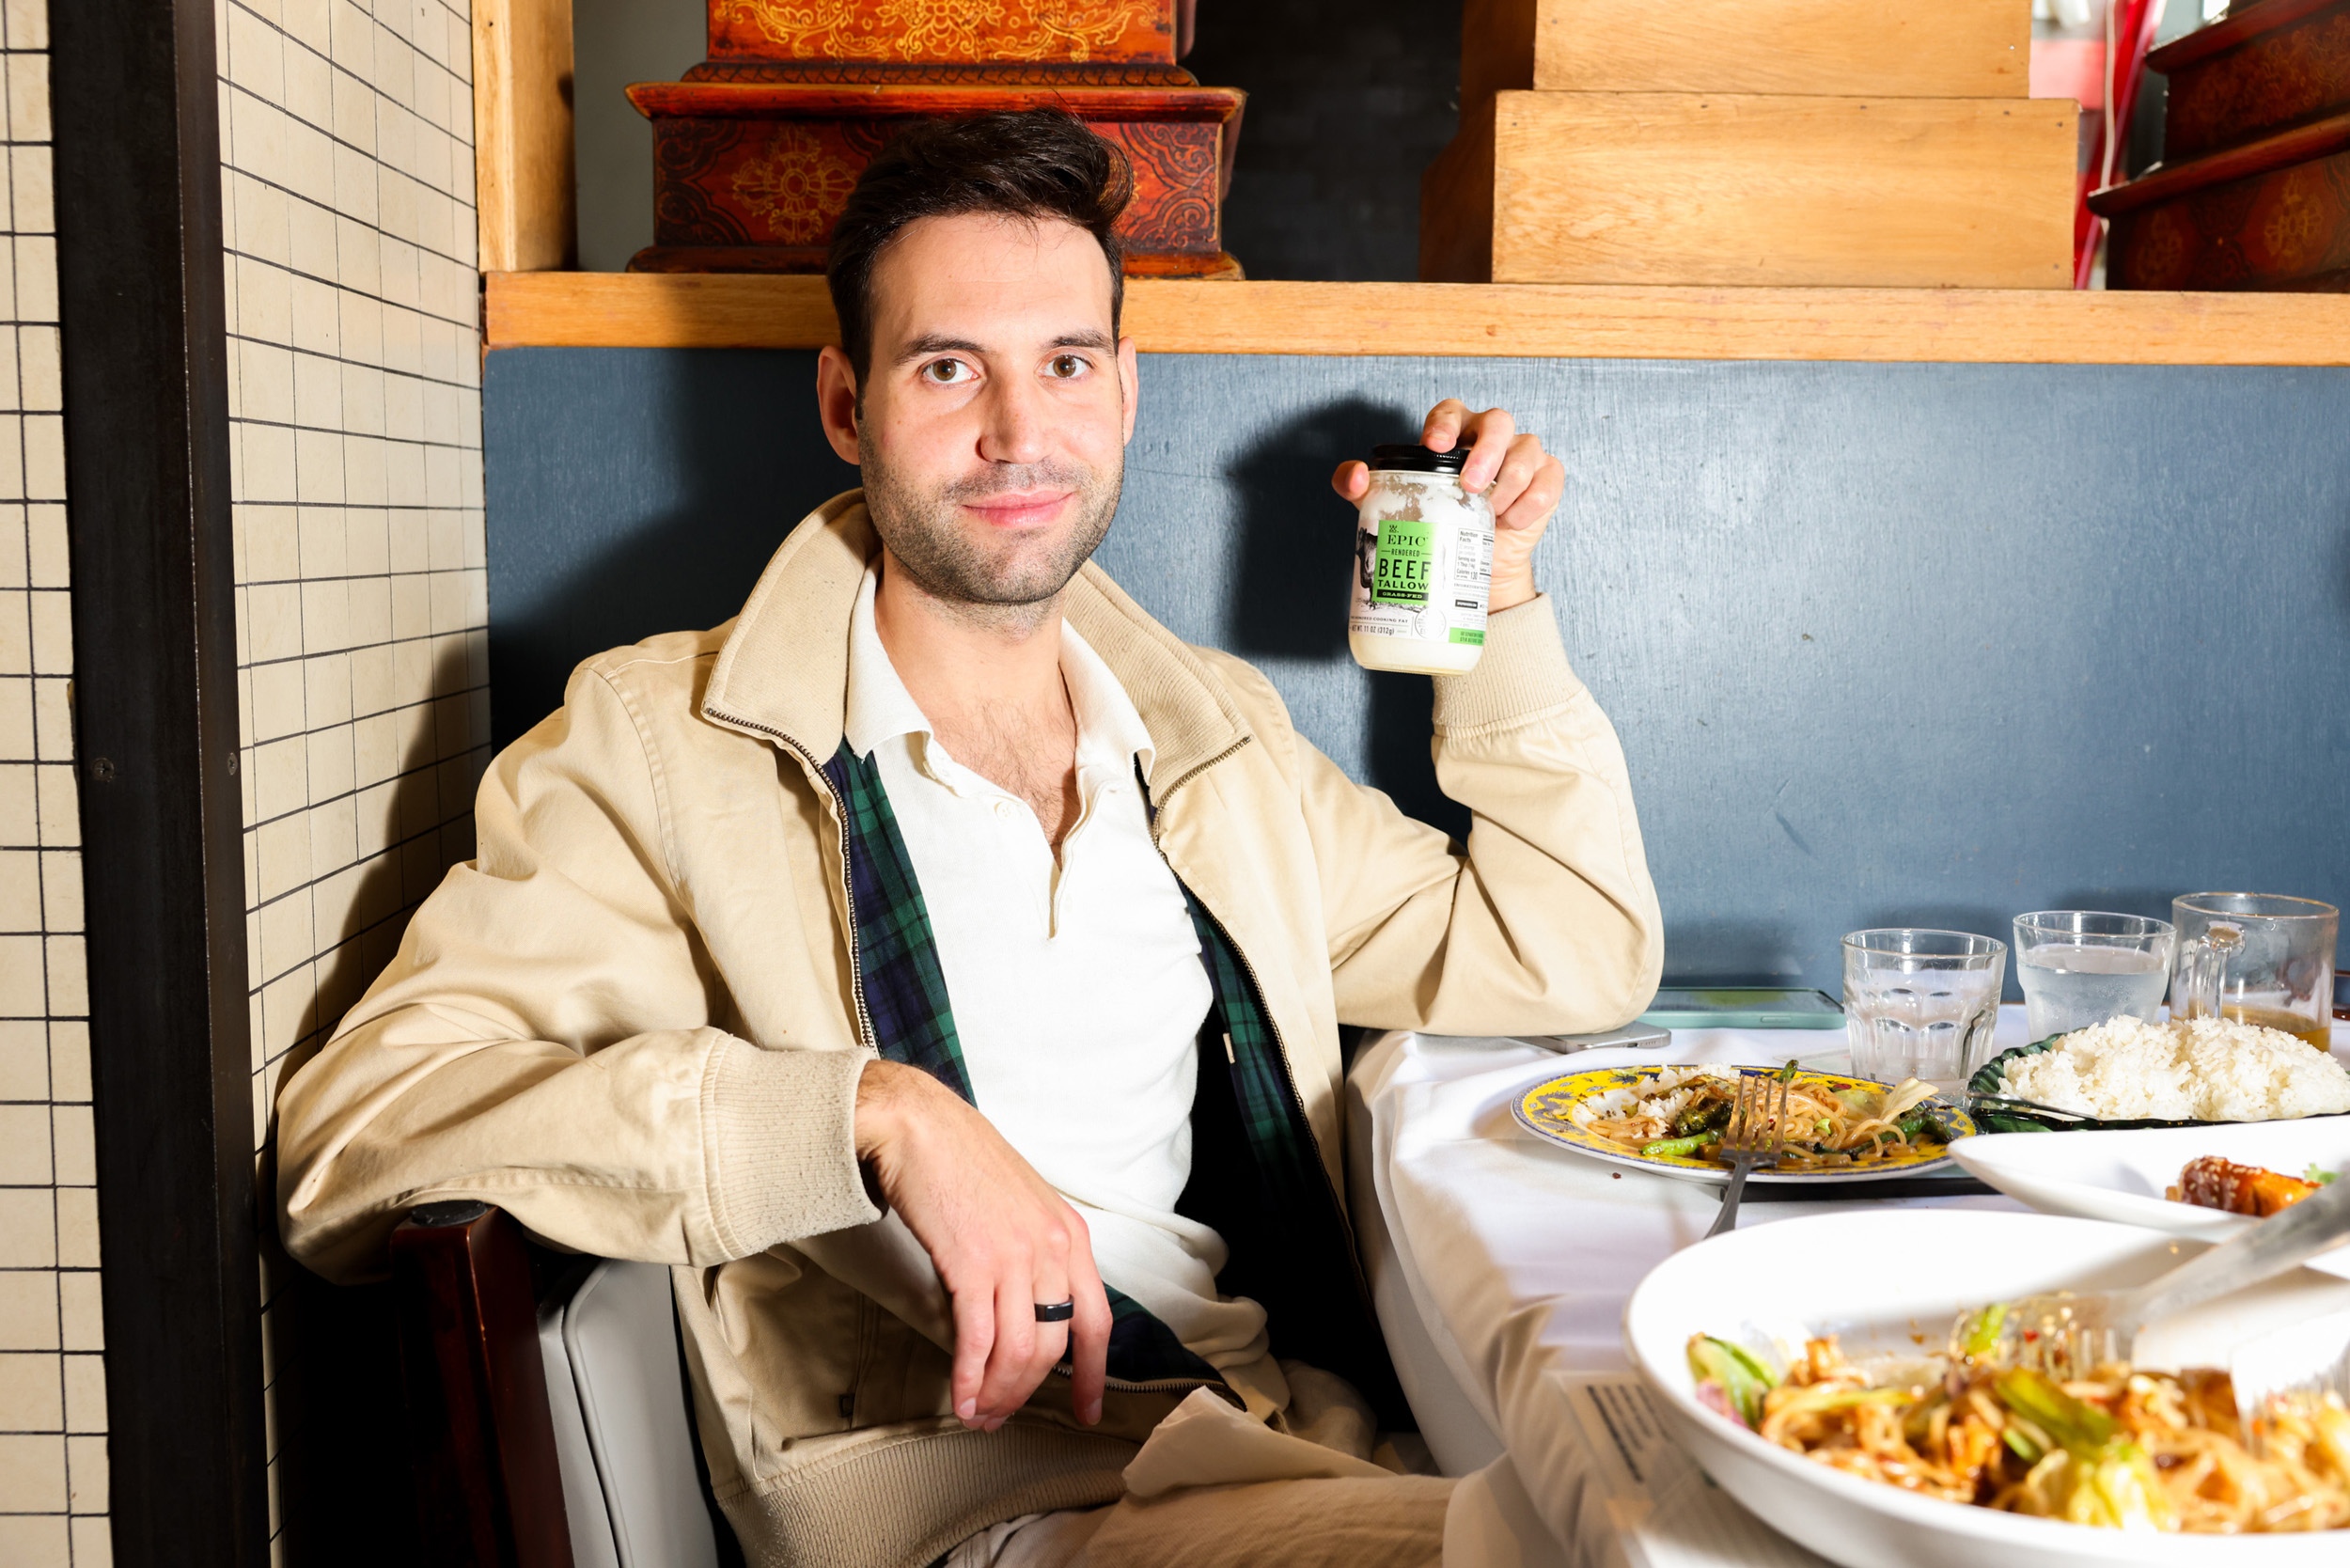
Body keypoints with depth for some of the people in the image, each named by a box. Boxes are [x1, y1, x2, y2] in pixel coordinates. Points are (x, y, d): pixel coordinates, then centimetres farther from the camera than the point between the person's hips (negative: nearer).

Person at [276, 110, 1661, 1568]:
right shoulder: (663, 740, -2)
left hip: (1309, 1448, 6)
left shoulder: (1219, 728, 14)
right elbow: (354, 1131, -14)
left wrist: (1496, 596, 14)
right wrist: (879, 1115, -24)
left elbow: (1573, 959, 21)